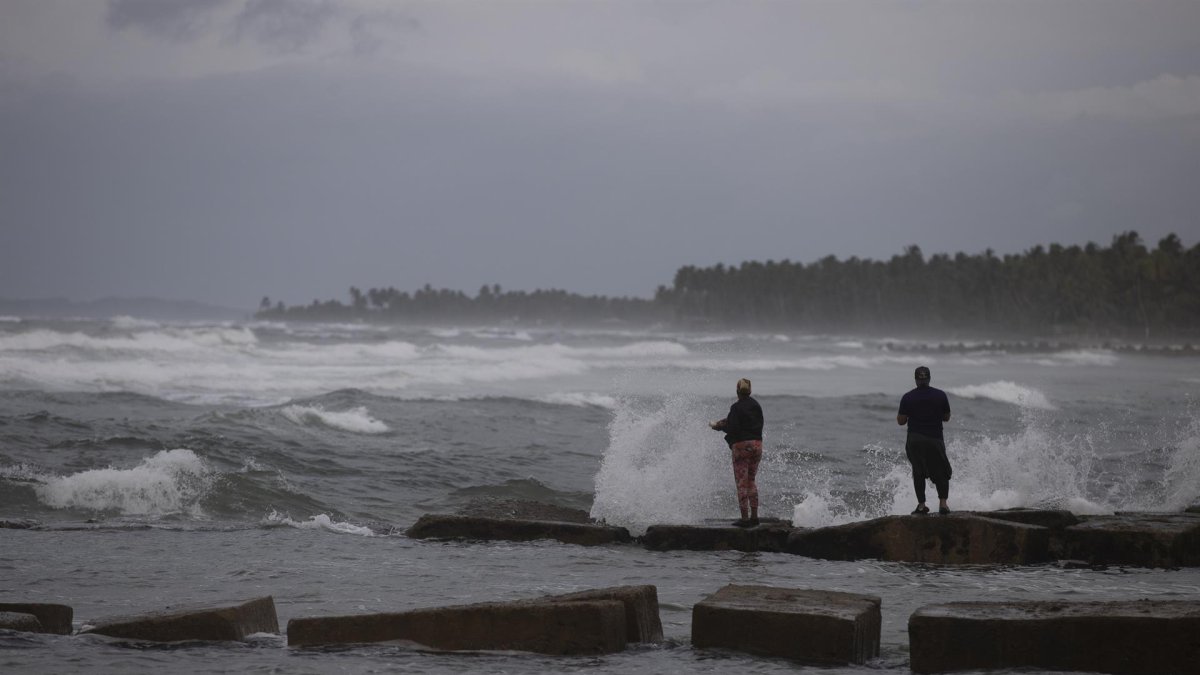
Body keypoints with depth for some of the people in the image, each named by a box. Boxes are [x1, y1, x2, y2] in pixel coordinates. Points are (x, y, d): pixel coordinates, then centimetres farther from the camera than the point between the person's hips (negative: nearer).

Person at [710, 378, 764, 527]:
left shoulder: (736, 407, -11)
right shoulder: (756, 406, 9)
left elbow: (732, 428, -17)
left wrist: (717, 425, 2)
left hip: (741, 446, -6)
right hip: (757, 444, 6)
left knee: (742, 483, -2)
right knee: (751, 481, 16)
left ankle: (745, 518, -5)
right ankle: (754, 516, 15)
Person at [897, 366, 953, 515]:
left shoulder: (907, 398, -4)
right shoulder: (940, 395, -2)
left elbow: (901, 421, -1)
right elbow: (946, 418, 9)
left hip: (914, 441, 0)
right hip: (935, 440, 0)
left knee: (918, 473, 15)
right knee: (941, 473, 12)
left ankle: (921, 505, 9)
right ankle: (943, 502, -1)